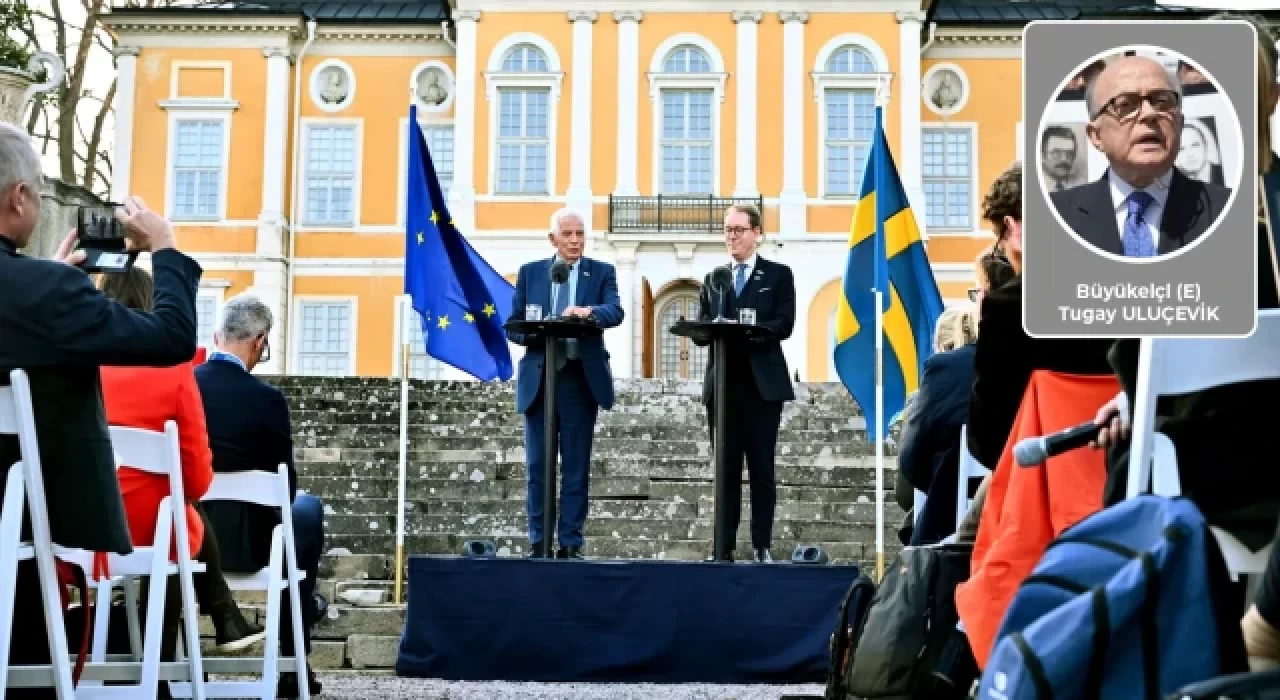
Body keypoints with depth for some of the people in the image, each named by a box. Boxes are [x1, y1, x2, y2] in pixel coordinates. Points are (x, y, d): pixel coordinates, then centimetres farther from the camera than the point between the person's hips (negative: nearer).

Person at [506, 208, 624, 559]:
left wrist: (589, 312, -32)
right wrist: (534, 333, -15)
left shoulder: (602, 272, 6)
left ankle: (570, 544, 8)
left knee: (577, 466, 2)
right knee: (538, 466, 3)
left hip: (581, 378, -1)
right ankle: (539, 542, 10)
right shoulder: (529, 272, 10)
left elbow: (616, 312, -11)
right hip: (539, 378, 1)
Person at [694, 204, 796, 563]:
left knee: (761, 470, -1)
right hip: (722, 383, 3)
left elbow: (784, 325, -7)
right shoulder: (713, 278, 17)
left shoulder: (778, 275, 6)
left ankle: (762, 546, 3)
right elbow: (699, 331, 8)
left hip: (763, 384, -3)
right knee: (726, 469, 3)